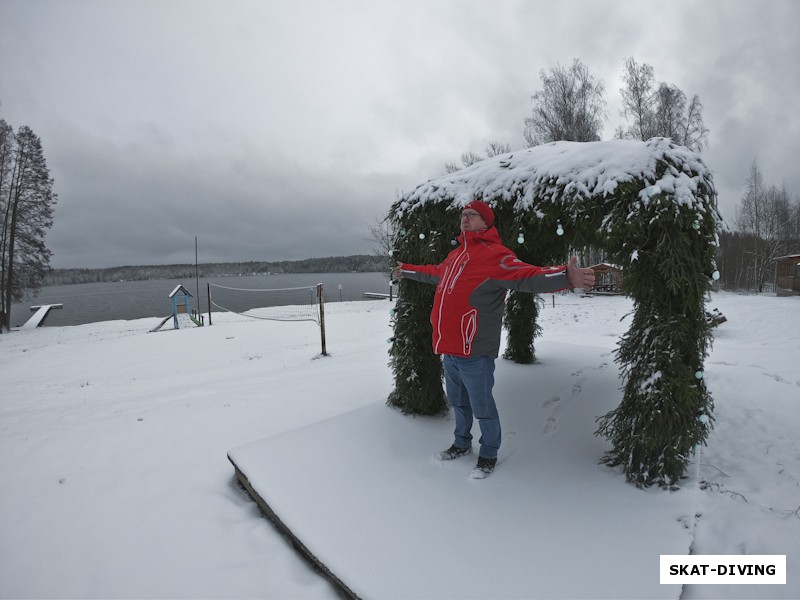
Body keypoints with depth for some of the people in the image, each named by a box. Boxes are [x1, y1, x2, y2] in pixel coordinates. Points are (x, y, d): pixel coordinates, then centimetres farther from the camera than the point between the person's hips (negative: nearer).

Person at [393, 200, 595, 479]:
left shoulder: (495, 255, -13)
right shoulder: (456, 255, 13)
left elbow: (527, 276, -27)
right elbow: (434, 272, 32)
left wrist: (566, 276, -45)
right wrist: (406, 270, 44)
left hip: (474, 352, -8)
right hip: (448, 349, 8)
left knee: (482, 408, 9)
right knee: (458, 402, 24)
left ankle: (489, 455, 30)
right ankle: (462, 443, 44)